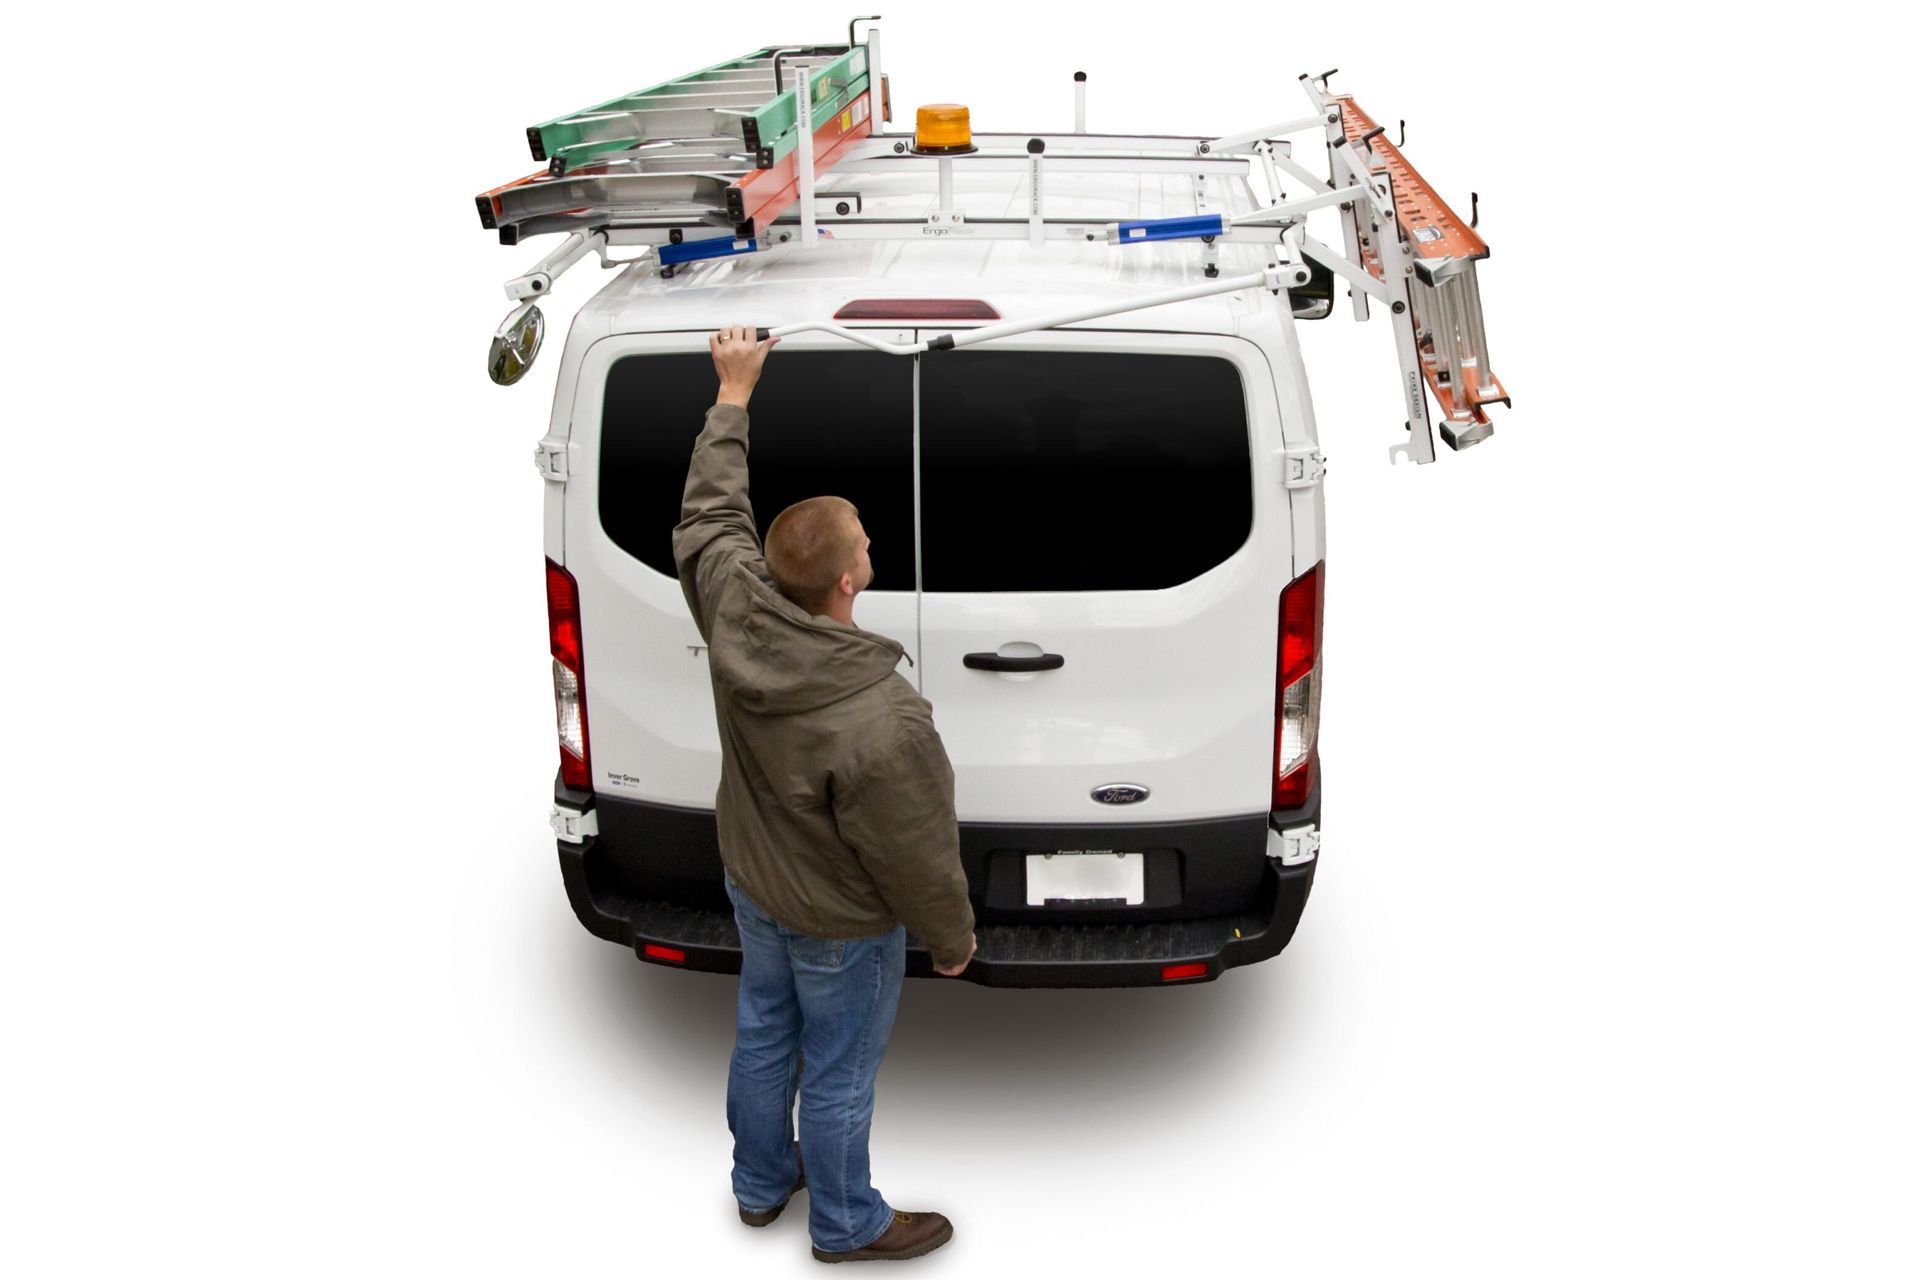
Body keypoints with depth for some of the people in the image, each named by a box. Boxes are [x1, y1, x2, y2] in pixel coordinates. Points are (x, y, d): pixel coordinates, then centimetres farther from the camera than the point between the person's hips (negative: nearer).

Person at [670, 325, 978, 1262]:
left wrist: (733, 394, 8)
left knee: (763, 1030, 27)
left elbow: (709, 510, -2)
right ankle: (846, 1225, 42)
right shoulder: (886, 721, -39)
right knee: (837, 1072, 16)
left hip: (749, 880, 7)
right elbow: (919, 858, -25)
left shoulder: (732, 605, -23)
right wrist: (952, 940, -7)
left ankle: (760, 1184, 52)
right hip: (837, 922, -7)